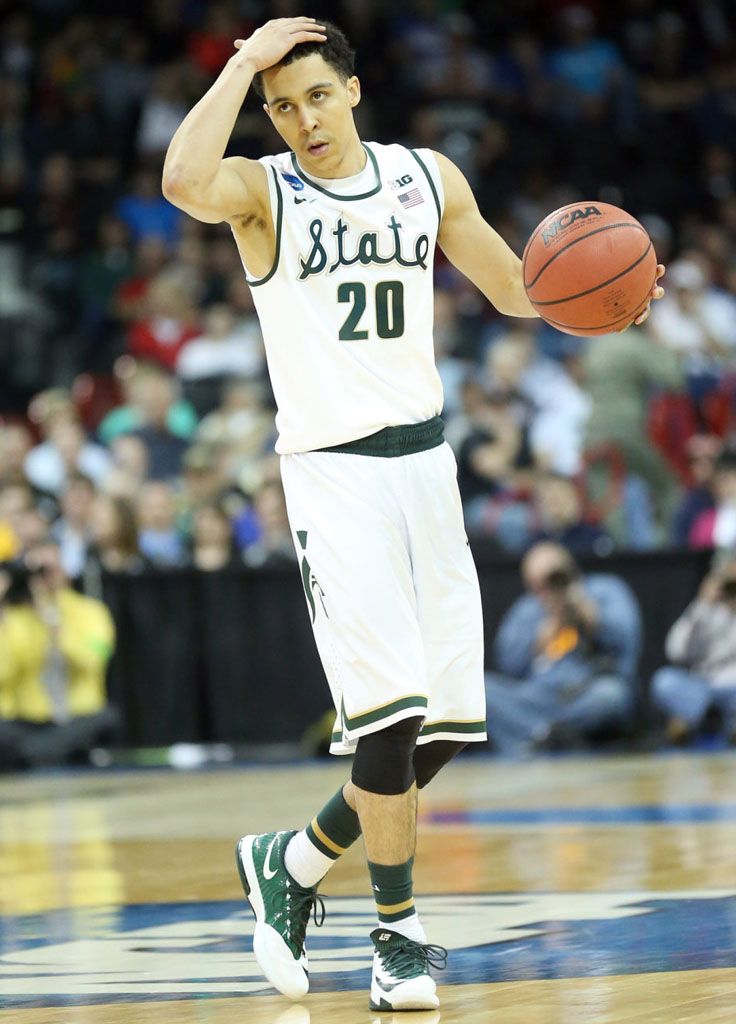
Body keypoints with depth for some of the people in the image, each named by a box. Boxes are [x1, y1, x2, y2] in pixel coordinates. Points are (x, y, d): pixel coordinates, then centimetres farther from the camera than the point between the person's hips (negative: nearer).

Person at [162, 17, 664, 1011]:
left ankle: (294, 861, 24)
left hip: (425, 457, 5)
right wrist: (246, 61, -21)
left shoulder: (427, 178, 8)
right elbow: (184, 183, -28)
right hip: (332, 470, -5)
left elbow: (516, 287, 17)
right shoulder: (262, 191, -5)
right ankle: (398, 931, 0)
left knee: (446, 724, 3)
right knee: (388, 710, -14)